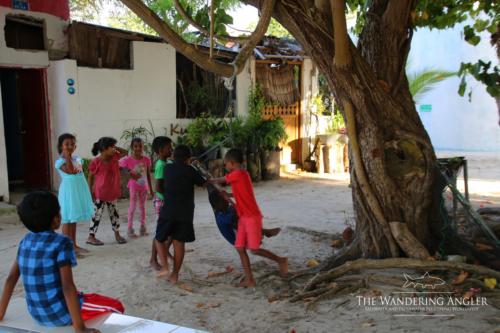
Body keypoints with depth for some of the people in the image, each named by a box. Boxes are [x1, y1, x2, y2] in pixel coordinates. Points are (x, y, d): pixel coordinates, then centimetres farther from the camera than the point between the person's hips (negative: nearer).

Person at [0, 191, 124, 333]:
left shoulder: (26, 241, 2)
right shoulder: (62, 243, -19)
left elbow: (11, 278, 5)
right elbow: (67, 285, -25)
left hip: (37, 315, 8)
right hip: (61, 314, -7)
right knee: (116, 306, 7)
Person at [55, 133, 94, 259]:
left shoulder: (79, 159, 10)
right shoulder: (60, 161, -11)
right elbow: (70, 170, -28)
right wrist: (67, 155, -21)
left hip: (80, 191, 7)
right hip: (68, 191, -7)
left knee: (74, 220, 16)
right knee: (67, 221, -3)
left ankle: (74, 245, 26)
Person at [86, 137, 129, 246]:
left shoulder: (114, 157, 0)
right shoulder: (96, 162, -15)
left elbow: (125, 152, 14)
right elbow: (90, 177, -8)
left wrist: (115, 147, 0)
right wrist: (91, 193, -10)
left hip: (112, 194, 6)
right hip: (100, 195, -5)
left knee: (114, 214, 15)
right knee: (97, 215, 3)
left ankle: (117, 234, 29)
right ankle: (91, 237, 15)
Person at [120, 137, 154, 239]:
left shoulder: (146, 159, -3)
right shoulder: (128, 160, -13)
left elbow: (148, 174, 5)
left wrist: (151, 189, 8)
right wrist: (130, 175, -17)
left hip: (144, 187, 4)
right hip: (134, 187, -4)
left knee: (142, 207, 12)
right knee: (133, 207, 2)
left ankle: (143, 228, 23)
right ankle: (130, 228, 13)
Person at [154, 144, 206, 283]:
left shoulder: (167, 168, 5)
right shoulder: (190, 170, -3)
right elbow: (204, 184, 8)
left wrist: (187, 163, 35)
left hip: (168, 212, 1)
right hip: (185, 213, -1)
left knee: (159, 238, 17)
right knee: (179, 242, 8)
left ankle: (165, 267, 3)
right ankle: (174, 275, 14)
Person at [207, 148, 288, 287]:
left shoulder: (238, 173, -15)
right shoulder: (242, 174, 13)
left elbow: (219, 181, -4)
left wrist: (207, 181, 13)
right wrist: (228, 195, 25)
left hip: (252, 217, -9)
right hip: (244, 218, 9)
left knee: (255, 249, -6)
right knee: (240, 248, 5)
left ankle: (281, 260, 14)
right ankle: (249, 280, 9)